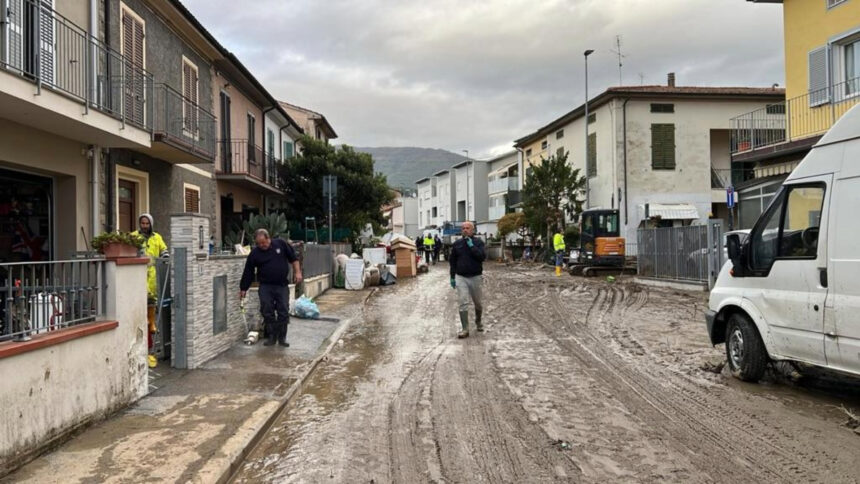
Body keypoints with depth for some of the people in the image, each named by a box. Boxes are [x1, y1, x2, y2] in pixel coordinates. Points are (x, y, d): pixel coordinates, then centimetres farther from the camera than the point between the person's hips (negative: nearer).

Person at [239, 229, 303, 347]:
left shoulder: (281, 244, -3)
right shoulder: (254, 253, -2)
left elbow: (293, 258, 5)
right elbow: (248, 272, 2)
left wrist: (298, 272, -4)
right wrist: (243, 288, 4)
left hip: (281, 285, 0)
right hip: (265, 287, 0)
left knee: (283, 312, 0)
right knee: (267, 312, 0)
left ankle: (282, 337, 11)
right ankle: (271, 336, 13)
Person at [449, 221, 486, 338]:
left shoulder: (478, 242, -3)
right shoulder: (457, 244, 4)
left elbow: (482, 257, -18)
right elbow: (452, 261, 10)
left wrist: (471, 245, -19)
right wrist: (452, 277, 8)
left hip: (475, 277, 0)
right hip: (461, 277, 1)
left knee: (478, 303, 13)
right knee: (463, 303, -9)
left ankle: (478, 322, 38)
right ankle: (465, 329, -6)